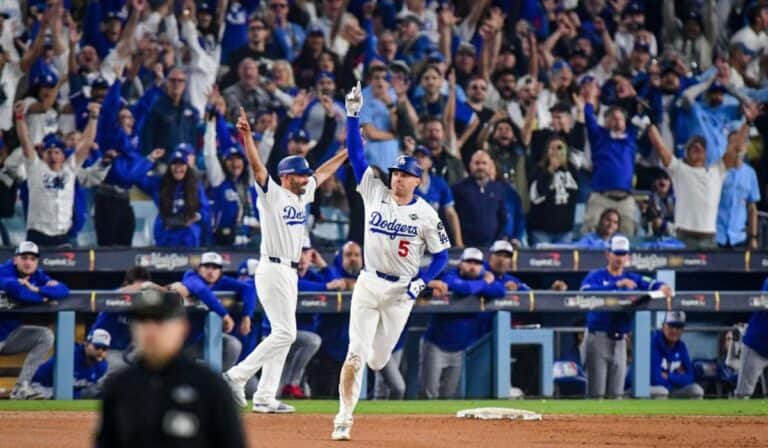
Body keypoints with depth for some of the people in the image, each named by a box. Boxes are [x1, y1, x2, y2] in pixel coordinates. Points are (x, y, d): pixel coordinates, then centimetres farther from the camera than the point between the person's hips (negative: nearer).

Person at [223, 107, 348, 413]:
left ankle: (265, 398, 8)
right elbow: (257, 167, -23)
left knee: (283, 334, 7)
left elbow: (323, 173, 27)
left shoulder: (302, 195, 14)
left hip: (290, 273, 9)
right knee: (285, 332, -15)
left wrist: (348, 151, 30)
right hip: (273, 270, -9)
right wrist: (247, 137, -37)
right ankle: (237, 376, -13)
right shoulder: (272, 194, -8)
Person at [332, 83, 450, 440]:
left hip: (402, 291, 0)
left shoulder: (426, 214, -5)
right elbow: (356, 154, -5)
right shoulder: (375, 193, -1)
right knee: (356, 353, -10)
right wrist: (353, 116, -13)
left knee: (378, 359, 9)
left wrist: (422, 282, -13)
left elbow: (441, 255, 1)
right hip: (369, 284, 0)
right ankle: (344, 418, -8)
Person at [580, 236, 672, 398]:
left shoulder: (632, 278, 13)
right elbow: (586, 291, -21)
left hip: (620, 340, 4)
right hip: (599, 336, -4)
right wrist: (617, 284, -28)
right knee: (597, 391, -7)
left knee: (616, 391, 6)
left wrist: (662, 287, -26)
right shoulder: (596, 276, 0)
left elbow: (651, 284, -1)